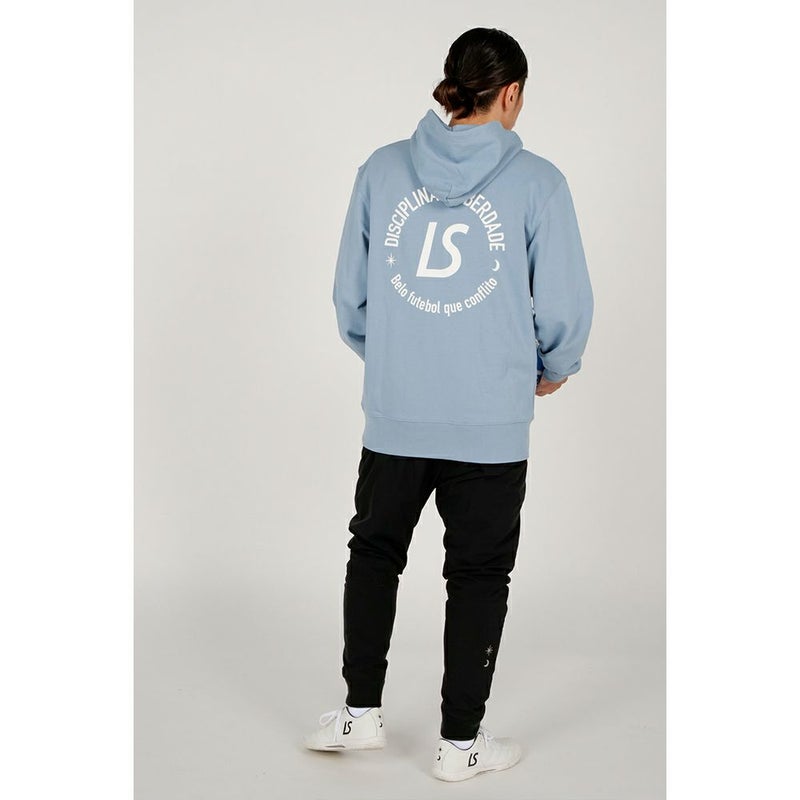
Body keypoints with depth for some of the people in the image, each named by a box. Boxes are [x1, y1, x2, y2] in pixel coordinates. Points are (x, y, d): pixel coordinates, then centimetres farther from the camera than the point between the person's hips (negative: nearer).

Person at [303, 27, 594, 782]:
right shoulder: (536, 182, -7)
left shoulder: (382, 170, 0)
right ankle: (460, 741, 21)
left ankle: (362, 711, 29)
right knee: (478, 572, 12)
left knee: (375, 550, 22)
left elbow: (348, 294, 5)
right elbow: (566, 307, -5)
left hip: (393, 413, 2)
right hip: (493, 421, -2)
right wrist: (551, 372, 15)